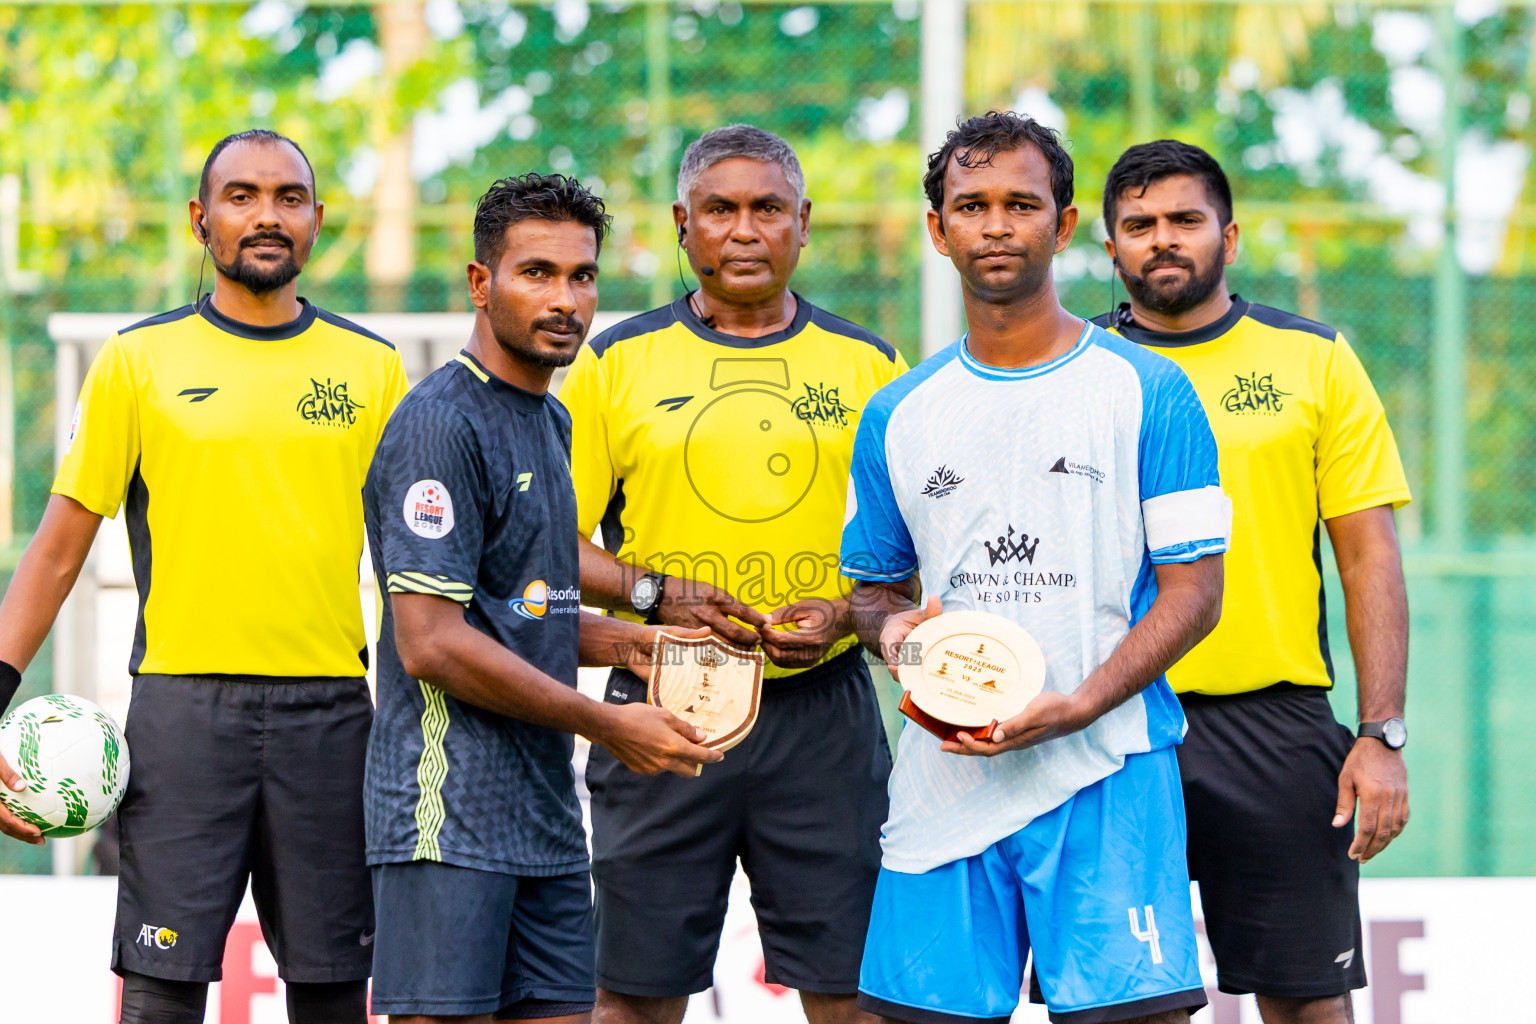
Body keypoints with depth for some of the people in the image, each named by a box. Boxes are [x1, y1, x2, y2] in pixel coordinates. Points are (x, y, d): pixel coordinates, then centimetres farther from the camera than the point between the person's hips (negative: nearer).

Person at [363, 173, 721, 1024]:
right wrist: (609, 726, -13)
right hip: (450, 809, -9)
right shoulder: (442, 425, -12)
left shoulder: (550, 422, 17)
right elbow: (430, 643, -19)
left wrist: (625, 642, 8)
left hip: (546, 813, 9)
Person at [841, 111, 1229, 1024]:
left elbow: (1193, 592, -2)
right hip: (944, 775, 3)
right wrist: (891, 628, -2)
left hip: (1105, 776, -3)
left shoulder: (1146, 392, 2)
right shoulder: (898, 416, 14)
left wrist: (1079, 707, -15)